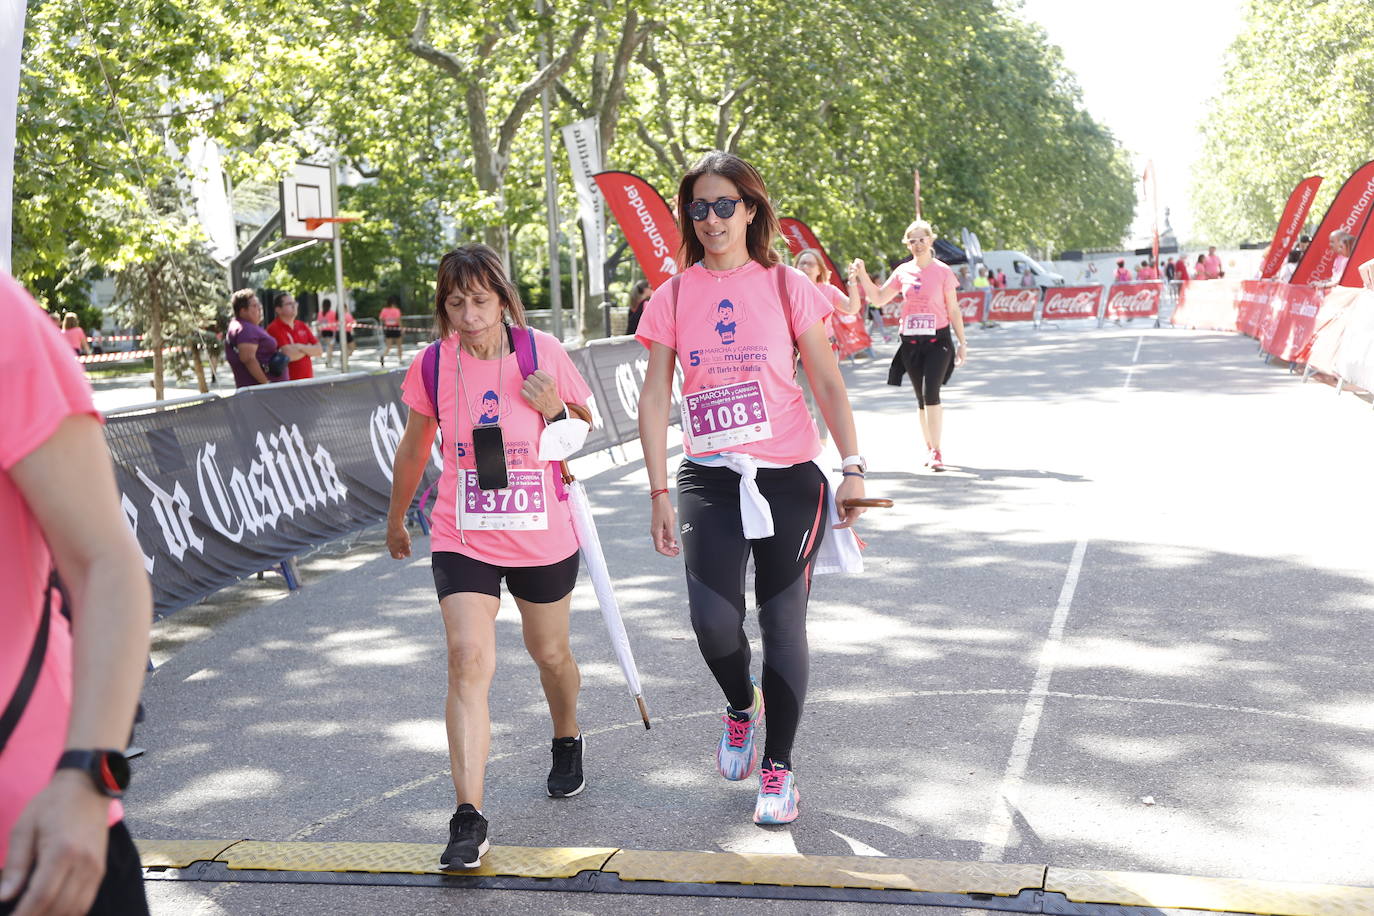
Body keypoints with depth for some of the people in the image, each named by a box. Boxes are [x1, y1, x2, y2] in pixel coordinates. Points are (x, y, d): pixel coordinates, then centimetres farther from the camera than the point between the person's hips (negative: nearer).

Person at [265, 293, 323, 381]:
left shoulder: (302, 325, 14)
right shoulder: (274, 328, -7)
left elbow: (319, 350, 8)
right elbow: (289, 355, -18)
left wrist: (301, 347, -10)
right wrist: (308, 349, 0)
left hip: (308, 380, 6)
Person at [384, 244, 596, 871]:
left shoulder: (543, 352, -8)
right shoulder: (433, 366, -5)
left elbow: (585, 430, 3)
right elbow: (412, 449, 11)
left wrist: (555, 409, -18)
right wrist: (396, 519, 21)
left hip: (544, 538, 1)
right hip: (463, 540, 0)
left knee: (550, 652, 18)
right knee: (468, 659, -17)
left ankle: (568, 742, 51)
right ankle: (469, 819, -16)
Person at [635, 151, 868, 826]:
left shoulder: (786, 286, 2)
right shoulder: (673, 297, 5)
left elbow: (826, 382, 2)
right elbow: (654, 397, 6)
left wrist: (852, 467, -6)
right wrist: (659, 494, 1)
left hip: (790, 478, 0)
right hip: (709, 478, 1)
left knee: (784, 625, 2)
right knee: (714, 622, -15)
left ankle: (779, 768, 19)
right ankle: (742, 707, 20)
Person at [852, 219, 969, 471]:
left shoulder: (942, 271, -2)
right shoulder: (903, 271, 7)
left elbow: (953, 310, 1)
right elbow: (878, 298, 11)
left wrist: (962, 342, 0)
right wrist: (862, 276, -2)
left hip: (937, 340, -4)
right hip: (911, 342, 4)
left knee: (931, 394, -17)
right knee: (921, 398, 11)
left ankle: (936, 452, -15)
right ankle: (929, 448, 23)